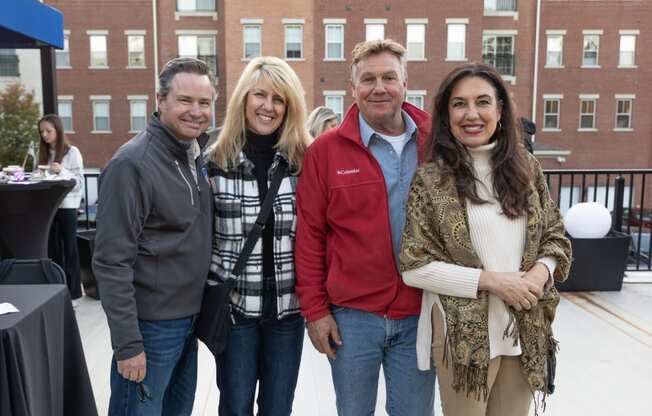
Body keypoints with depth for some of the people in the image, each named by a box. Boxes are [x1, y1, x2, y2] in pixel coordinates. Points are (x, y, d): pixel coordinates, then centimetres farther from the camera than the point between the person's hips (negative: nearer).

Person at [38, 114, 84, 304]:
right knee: (53, 249, 9)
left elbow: (79, 182, -10)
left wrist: (61, 171, -24)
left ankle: (73, 292, 8)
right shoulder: (44, 153, 10)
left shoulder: (72, 152, -5)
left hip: (67, 205, -5)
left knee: (69, 249, 1)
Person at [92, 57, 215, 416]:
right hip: (151, 324, -7)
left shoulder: (196, 157, 6)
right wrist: (127, 343, -19)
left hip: (189, 319, 7)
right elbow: (111, 261, -19)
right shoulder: (131, 163, -17)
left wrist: (204, 311, 12)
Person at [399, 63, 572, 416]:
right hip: (463, 333, -3)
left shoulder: (527, 167, 4)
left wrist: (541, 271, -11)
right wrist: (491, 281, -16)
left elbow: (555, 237, 11)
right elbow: (414, 267, -11)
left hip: (526, 330, 4)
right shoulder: (430, 178, -8)